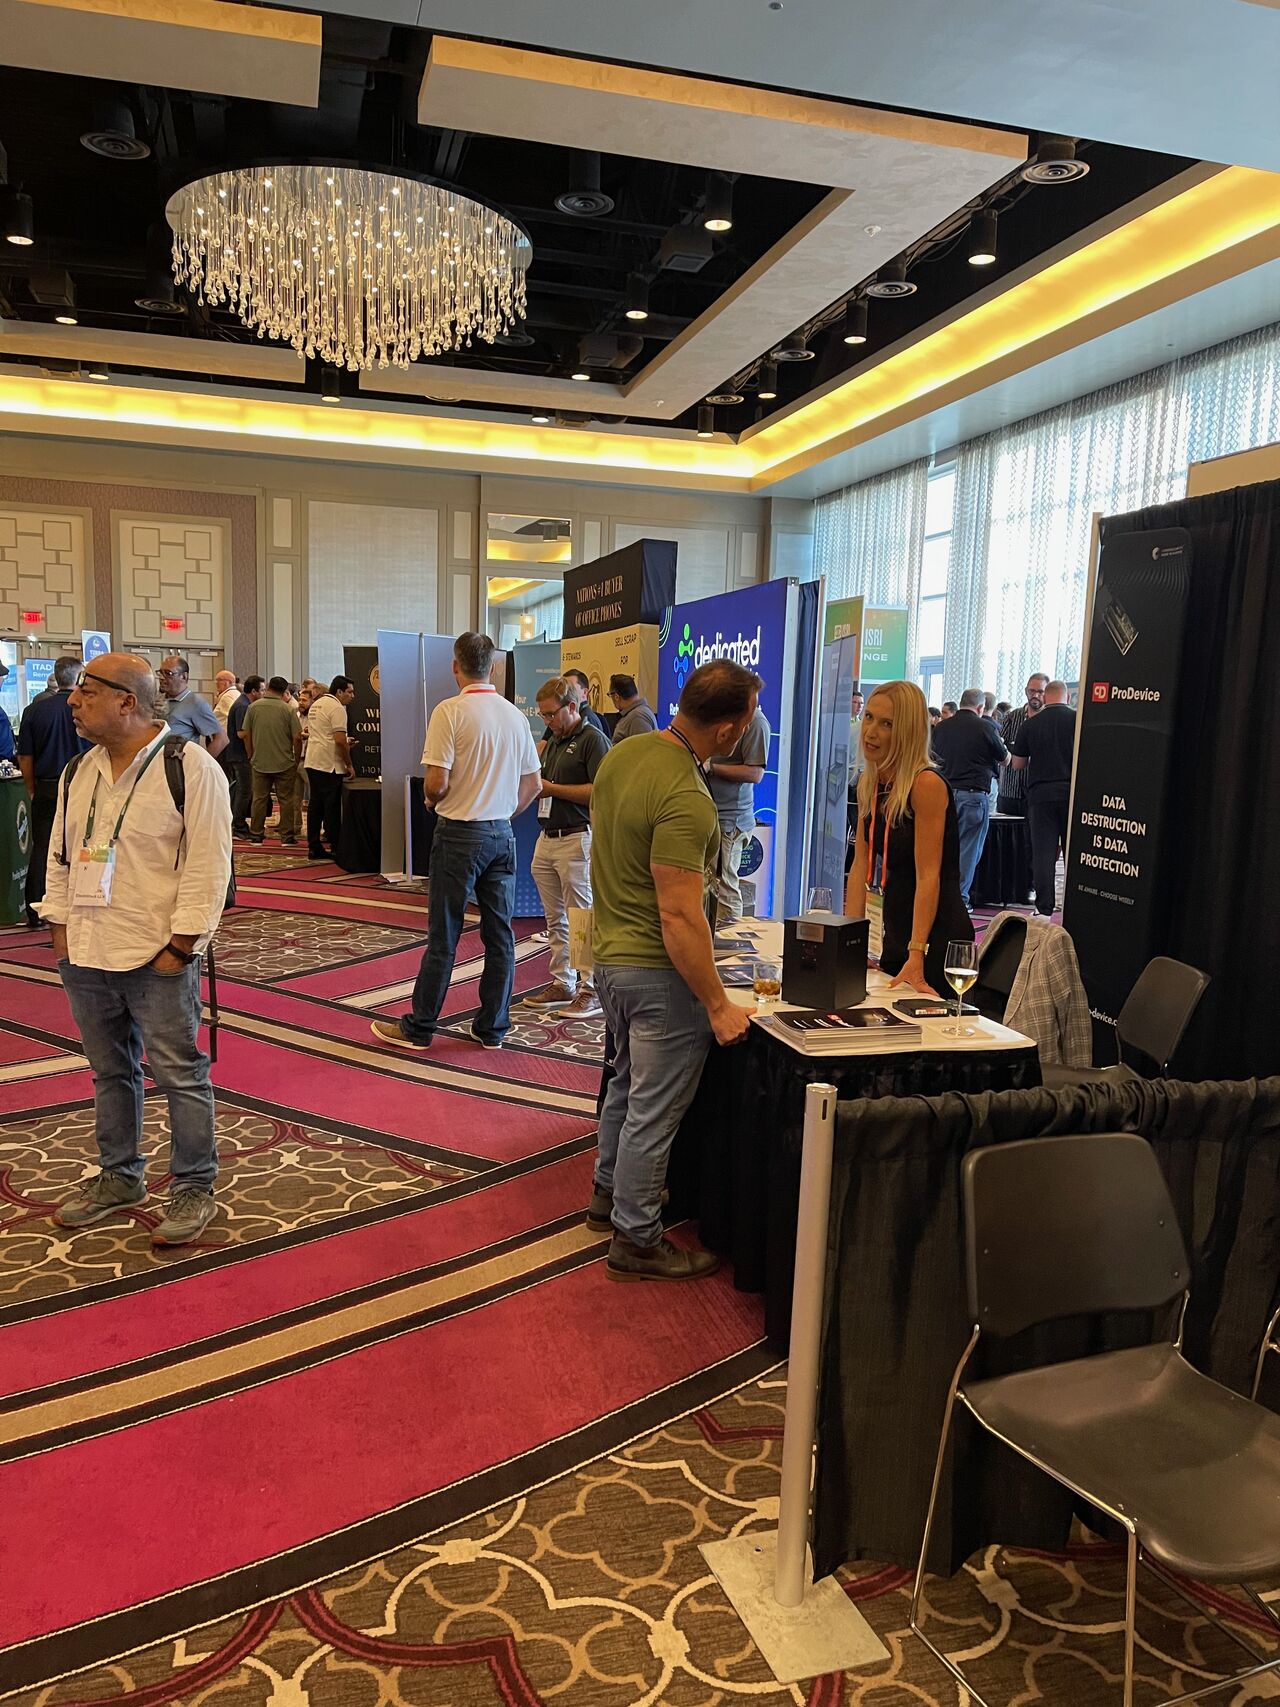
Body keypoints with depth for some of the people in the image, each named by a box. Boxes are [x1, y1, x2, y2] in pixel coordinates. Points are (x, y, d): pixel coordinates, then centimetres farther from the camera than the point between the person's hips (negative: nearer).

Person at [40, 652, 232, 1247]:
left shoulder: (191, 768, -12)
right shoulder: (81, 770, 10)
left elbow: (207, 866, -14)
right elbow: (60, 854, 17)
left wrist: (180, 945, -16)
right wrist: (60, 928, 9)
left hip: (157, 958, -7)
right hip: (86, 955, 7)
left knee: (180, 1074, 2)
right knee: (110, 1071, 18)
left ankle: (193, 1188, 16)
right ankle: (119, 1178, 34)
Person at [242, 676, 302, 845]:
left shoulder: (253, 707, 0)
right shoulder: (288, 709, -8)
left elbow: (245, 734, 3)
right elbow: (297, 738, -9)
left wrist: (251, 756, 15)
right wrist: (296, 759, 5)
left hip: (260, 763, 2)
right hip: (284, 763, -2)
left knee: (259, 799, 10)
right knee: (286, 799, 6)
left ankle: (256, 836, 15)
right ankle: (287, 836, 8)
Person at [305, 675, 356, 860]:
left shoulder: (316, 704, 17)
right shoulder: (337, 708, -12)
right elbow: (340, 741, -19)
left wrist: (345, 744, 22)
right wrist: (349, 764, -9)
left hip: (312, 761, 9)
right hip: (329, 764, -9)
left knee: (315, 804, 10)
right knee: (332, 806, -3)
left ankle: (314, 847, 12)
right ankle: (335, 848, 2)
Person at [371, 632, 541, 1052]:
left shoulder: (450, 711, -12)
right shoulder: (515, 715, 6)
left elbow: (437, 784, -17)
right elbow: (534, 784, 10)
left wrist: (432, 800, 4)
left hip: (459, 833, -5)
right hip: (503, 834, 5)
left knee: (443, 935, 3)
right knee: (500, 933, 10)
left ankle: (419, 1027, 14)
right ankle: (492, 1028, 18)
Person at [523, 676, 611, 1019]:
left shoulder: (592, 739, -8)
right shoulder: (552, 741, 18)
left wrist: (552, 788, -13)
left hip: (577, 839, -9)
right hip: (547, 838, 9)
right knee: (556, 920, 13)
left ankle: (591, 990, 3)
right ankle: (562, 983, 23)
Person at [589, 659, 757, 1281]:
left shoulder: (622, 755, 2)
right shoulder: (686, 800, -27)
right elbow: (680, 916, -28)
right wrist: (719, 1005, -22)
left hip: (611, 953, 10)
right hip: (658, 970, -10)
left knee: (628, 1082, 26)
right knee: (653, 1109, 5)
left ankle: (610, 1194, 44)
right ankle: (635, 1241, 20)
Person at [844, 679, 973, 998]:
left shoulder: (927, 785, -18)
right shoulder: (868, 785, 5)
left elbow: (928, 876, -22)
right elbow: (861, 864, 4)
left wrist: (916, 956, -26)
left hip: (937, 938, -8)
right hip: (895, 933, 8)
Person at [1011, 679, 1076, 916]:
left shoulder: (1030, 724, 0)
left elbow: (1017, 764, 9)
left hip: (1040, 794, 0)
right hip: (1072, 794, 0)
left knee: (1043, 854, 2)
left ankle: (1044, 910, 0)